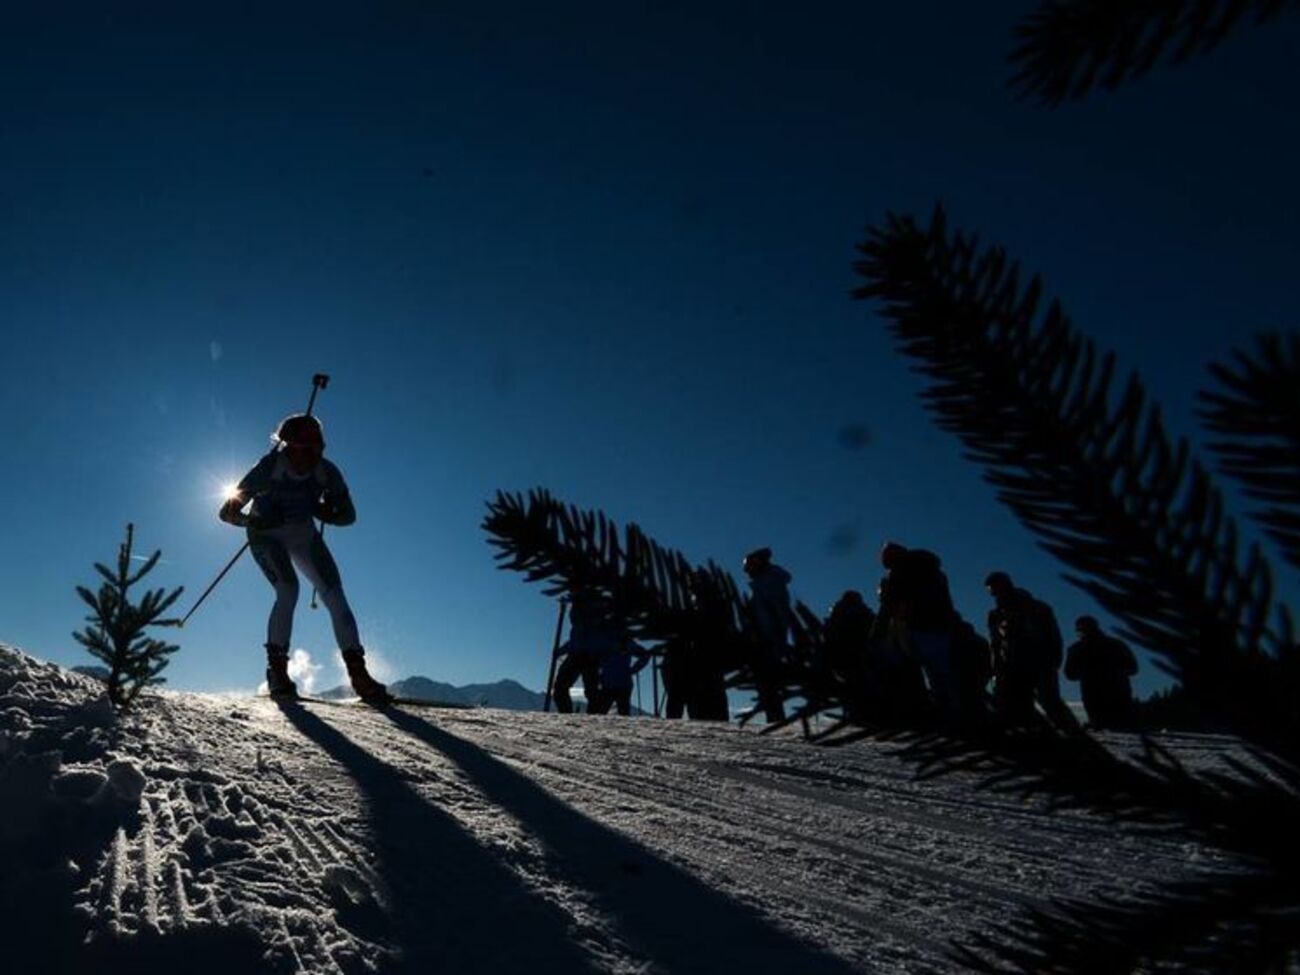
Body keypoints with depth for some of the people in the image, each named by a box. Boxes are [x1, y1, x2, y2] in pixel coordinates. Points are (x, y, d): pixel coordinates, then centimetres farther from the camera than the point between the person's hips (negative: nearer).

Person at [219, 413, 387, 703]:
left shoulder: (326, 472, -18)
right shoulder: (269, 468, -25)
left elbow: (348, 515, -9)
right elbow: (227, 512, -21)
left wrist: (322, 510, -28)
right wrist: (255, 520, -40)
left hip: (303, 533, 3)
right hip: (267, 536, -2)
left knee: (334, 595, -12)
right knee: (288, 590, -27)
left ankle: (357, 672, -12)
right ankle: (277, 668, -13)